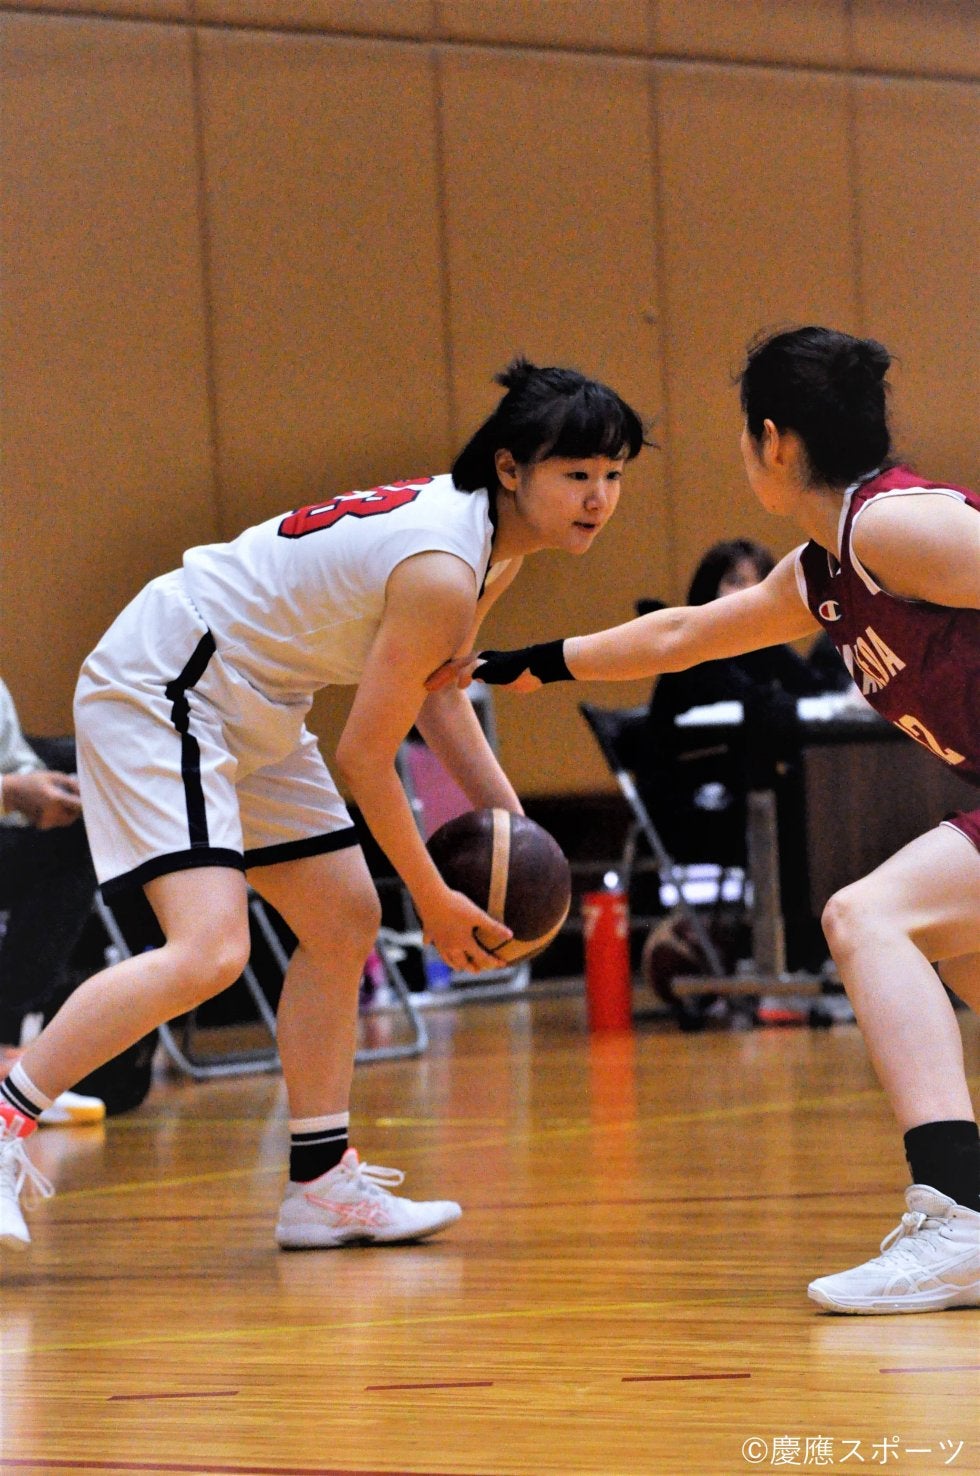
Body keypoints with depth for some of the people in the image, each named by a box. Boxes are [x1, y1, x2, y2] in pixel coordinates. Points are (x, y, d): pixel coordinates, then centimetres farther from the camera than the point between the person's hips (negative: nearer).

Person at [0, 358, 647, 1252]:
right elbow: (365, 757, -20)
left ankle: (323, 1183, 21)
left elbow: (436, 690, 17)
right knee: (209, 951, -23)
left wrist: (508, 818, 5)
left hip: (250, 710, 11)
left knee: (344, 921, 13)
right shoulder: (442, 571, -27)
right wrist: (435, 902, -9)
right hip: (155, 694, -11)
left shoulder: (493, 542, 2)